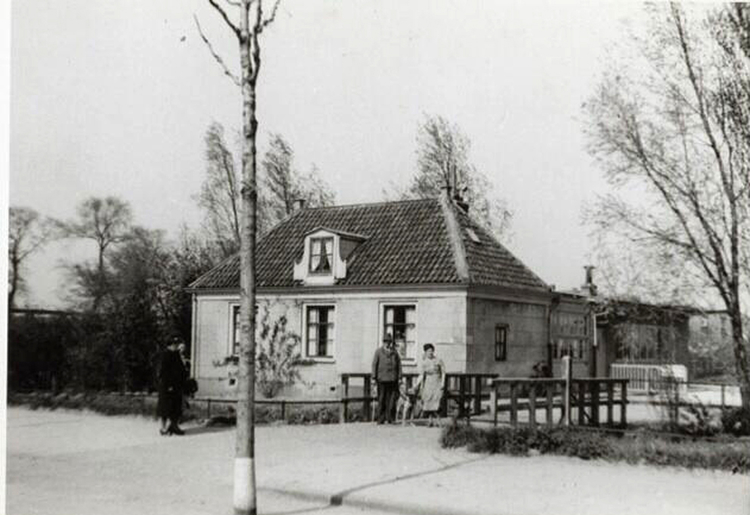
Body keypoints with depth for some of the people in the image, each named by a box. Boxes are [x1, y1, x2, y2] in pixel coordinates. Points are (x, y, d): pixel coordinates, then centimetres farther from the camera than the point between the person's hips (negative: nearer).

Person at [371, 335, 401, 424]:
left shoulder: (394, 352, 12)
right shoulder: (378, 351, 6)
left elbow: (399, 364, 13)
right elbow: (374, 364, 3)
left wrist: (399, 377, 6)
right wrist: (374, 377, -3)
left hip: (392, 379, 1)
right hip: (381, 379, -1)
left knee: (392, 399, -3)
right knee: (381, 399, 0)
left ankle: (391, 418, 2)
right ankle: (381, 419, 5)